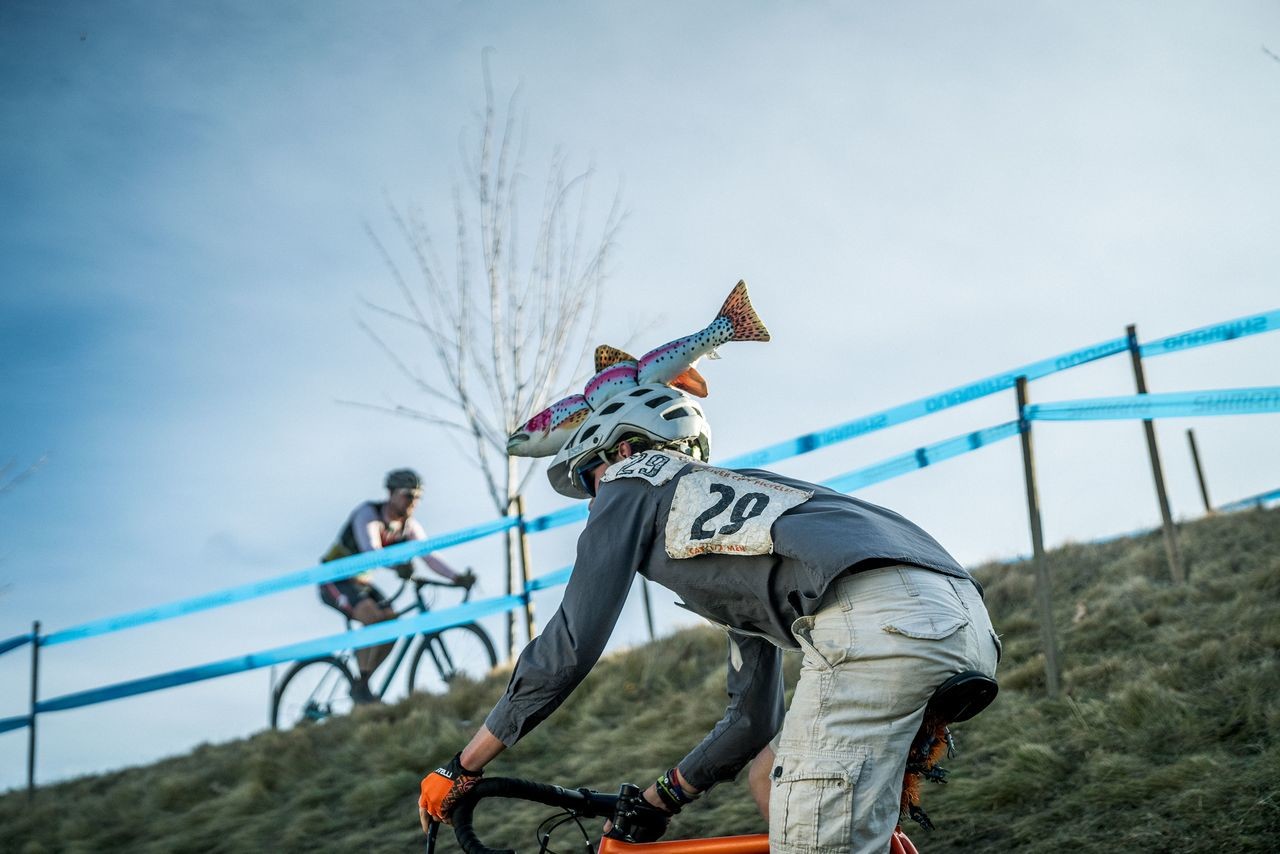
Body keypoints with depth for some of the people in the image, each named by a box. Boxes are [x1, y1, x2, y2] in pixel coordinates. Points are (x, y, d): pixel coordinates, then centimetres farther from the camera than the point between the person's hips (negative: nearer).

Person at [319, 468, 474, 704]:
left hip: (360, 582, 7)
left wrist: (457, 577, -33)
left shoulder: (410, 526, -3)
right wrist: (397, 565, -58)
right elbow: (371, 551, -38)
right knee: (375, 618, -28)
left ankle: (361, 685, 1)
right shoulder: (368, 513, -21)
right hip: (335, 580, -7)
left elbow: (429, 556, -16)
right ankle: (360, 685, -19)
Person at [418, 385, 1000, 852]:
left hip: (876, 620, -9)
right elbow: (753, 716, 40)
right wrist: (661, 797, 48)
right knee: (773, 779, 25)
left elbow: (570, 645, 10)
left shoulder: (632, 481, 19)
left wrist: (461, 768, 19)